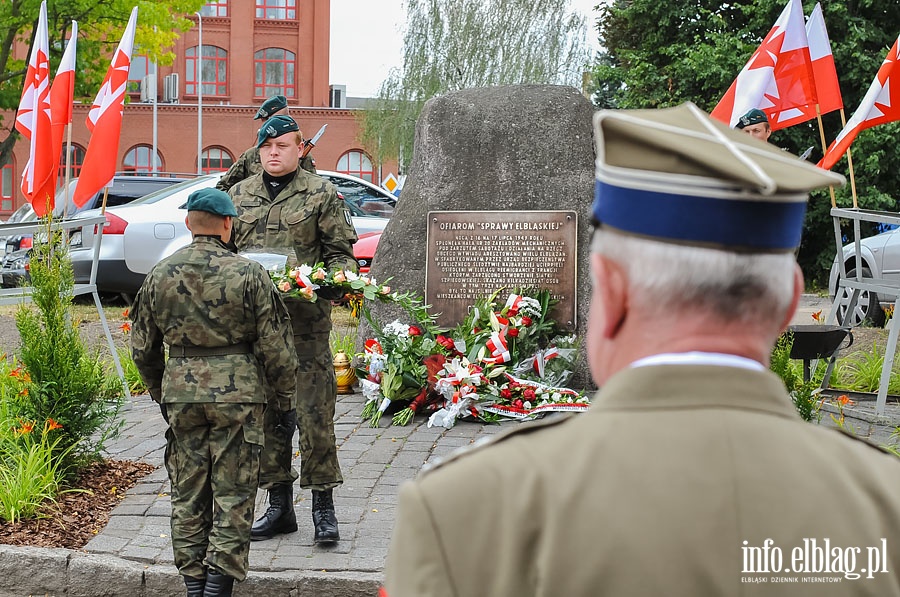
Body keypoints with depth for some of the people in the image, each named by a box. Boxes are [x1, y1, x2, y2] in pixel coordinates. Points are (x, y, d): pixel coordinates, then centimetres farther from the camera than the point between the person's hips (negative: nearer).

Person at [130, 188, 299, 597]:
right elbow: (275, 346, -6)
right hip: (237, 394, -3)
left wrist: (159, 393, 25)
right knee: (233, 494, 4)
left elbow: (143, 348, 11)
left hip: (180, 393, 3)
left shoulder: (160, 275, 3)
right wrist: (284, 397, 7)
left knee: (188, 493, 12)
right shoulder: (247, 274, -8)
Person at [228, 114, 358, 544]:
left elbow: (341, 250, 6)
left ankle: (323, 506, 4)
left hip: (306, 320, -4)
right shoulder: (239, 194, 15)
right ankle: (279, 504, 18)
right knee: (266, 412, 8)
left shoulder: (321, 194, 4)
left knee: (315, 412, -5)